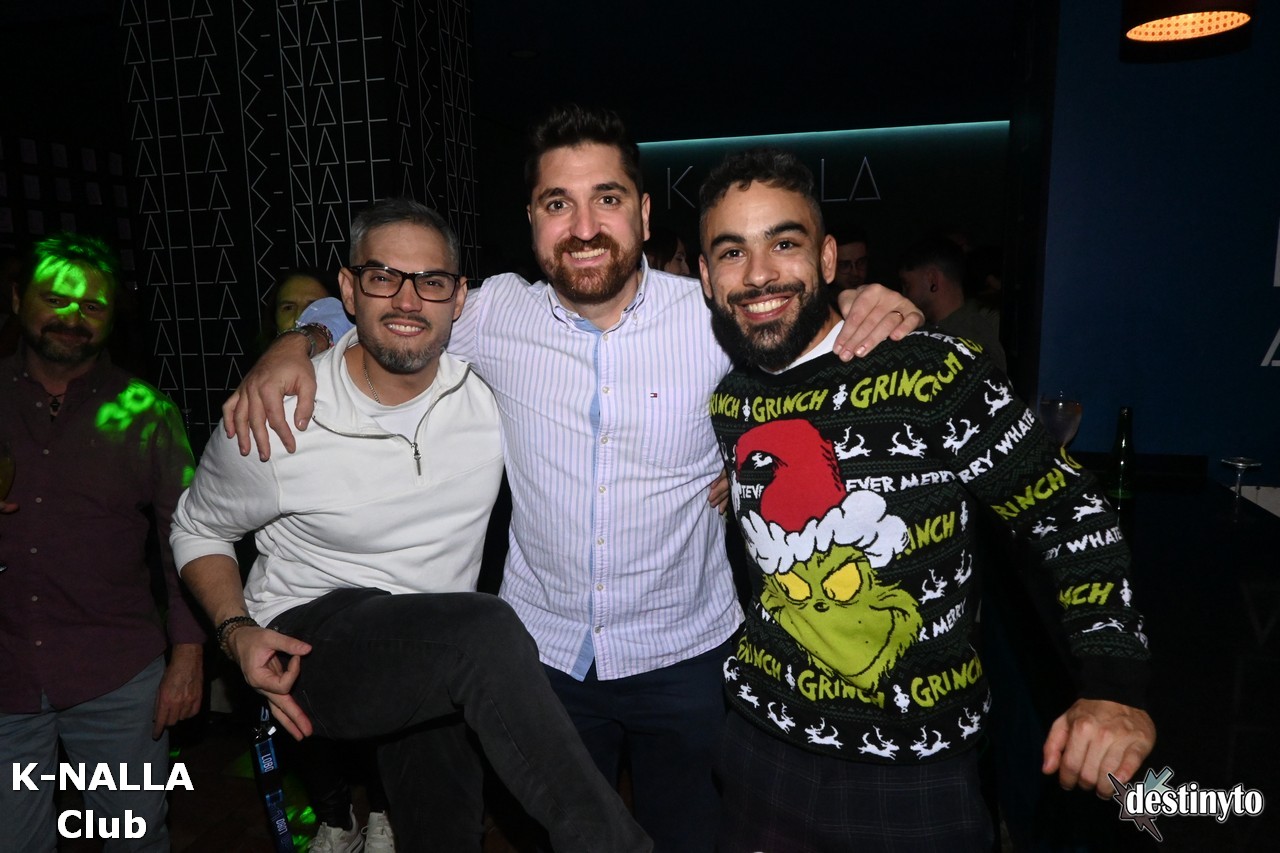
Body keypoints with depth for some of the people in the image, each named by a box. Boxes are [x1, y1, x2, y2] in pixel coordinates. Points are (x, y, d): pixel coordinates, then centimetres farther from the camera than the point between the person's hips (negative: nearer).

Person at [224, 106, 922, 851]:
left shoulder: (716, 314, -13)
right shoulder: (499, 312, -8)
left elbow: (818, 325, 1)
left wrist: (874, 305, -21)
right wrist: (291, 348, -11)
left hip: (686, 657, -1)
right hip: (542, 650, 2)